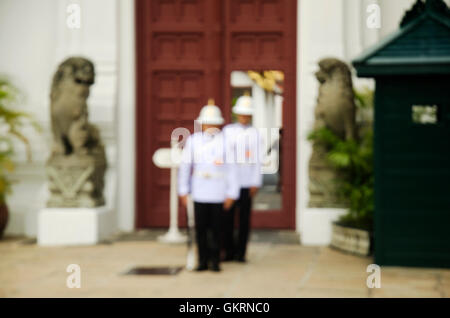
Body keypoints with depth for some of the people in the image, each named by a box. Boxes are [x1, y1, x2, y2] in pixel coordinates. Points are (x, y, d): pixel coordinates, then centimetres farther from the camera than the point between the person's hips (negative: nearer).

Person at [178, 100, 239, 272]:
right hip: (199, 193, 1)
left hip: (218, 194, -1)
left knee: (216, 228, 2)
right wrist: (183, 191, 6)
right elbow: (185, 166, 6)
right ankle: (203, 260, 14)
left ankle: (215, 261, 13)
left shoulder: (226, 141, -1)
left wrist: (231, 194, -3)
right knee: (201, 228, 4)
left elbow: (231, 168, 0)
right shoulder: (193, 140, 2)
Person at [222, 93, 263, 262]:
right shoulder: (228, 130, 5)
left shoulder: (255, 133, 7)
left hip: (247, 183, 0)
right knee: (227, 218, -1)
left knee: (244, 219, 3)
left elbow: (258, 159, 5)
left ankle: (241, 253, 9)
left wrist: (256, 183, -2)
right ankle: (229, 251, 9)